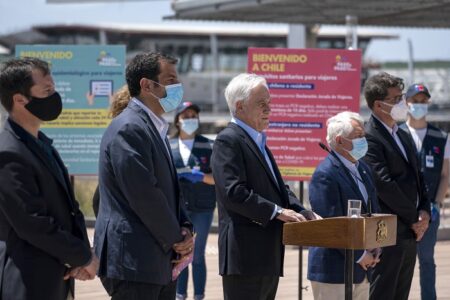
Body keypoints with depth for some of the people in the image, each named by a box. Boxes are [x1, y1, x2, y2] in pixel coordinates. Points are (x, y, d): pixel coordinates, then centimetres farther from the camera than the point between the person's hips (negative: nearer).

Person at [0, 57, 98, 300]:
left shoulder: (41, 143, 13)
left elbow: (68, 206, 14)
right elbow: (34, 224, -20)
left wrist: (81, 255, -3)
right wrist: (83, 256, -9)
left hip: (56, 279, 9)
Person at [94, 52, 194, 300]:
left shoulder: (155, 128, 17)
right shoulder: (129, 128, -15)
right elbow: (144, 195, -19)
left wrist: (184, 228, 4)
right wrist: (176, 238, -9)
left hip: (160, 262, 10)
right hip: (134, 261, -10)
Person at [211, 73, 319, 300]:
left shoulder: (258, 141, 21)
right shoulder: (228, 141, -10)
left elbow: (278, 187, 24)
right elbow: (234, 192, -21)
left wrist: (302, 212, 6)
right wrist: (277, 211, -20)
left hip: (268, 256, 10)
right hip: (245, 257, -10)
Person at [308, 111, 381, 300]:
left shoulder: (364, 169, 13)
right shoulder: (325, 175, -16)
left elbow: (373, 210, 19)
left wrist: (375, 250, 5)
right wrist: (359, 256, -14)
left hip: (361, 269, 8)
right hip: (334, 269, -8)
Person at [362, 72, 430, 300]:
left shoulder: (403, 136, 18)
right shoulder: (368, 137, -13)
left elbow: (416, 178, 21)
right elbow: (384, 185, -19)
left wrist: (424, 211, 2)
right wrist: (414, 219, -12)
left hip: (409, 235, 9)